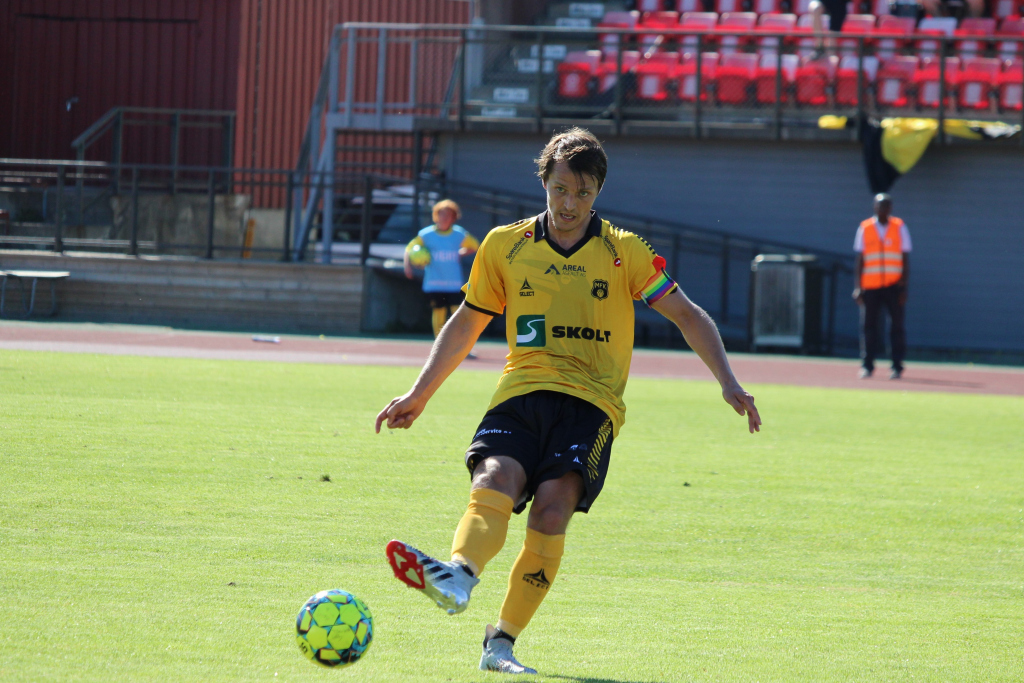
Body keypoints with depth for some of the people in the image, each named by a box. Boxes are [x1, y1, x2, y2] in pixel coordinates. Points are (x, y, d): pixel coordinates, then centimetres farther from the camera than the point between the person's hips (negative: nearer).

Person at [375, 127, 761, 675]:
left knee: (553, 503, -25)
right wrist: (419, 394, 19)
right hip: (521, 389, 1)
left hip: (591, 399, -1)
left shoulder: (624, 252, 8)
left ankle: (501, 644, -23)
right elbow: (467, 323, 22)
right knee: (495, 480, -29)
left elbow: (687, 315, 11)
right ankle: (458, 578, -58)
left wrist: (728, 383, -1)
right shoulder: (504, 246, 12)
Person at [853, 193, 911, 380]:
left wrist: (904, 286, -3)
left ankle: (897, 367, 2)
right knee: (869, 325, -2)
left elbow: (906, 259, 5)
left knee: (897, 326, -3)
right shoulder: (864, 228, 7)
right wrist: (858, 287, -1)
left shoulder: (900, 228, 5)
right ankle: (867, 365, 3)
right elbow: (859, 259, 7)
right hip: (870, 286, 1)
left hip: (894, 285, -1)